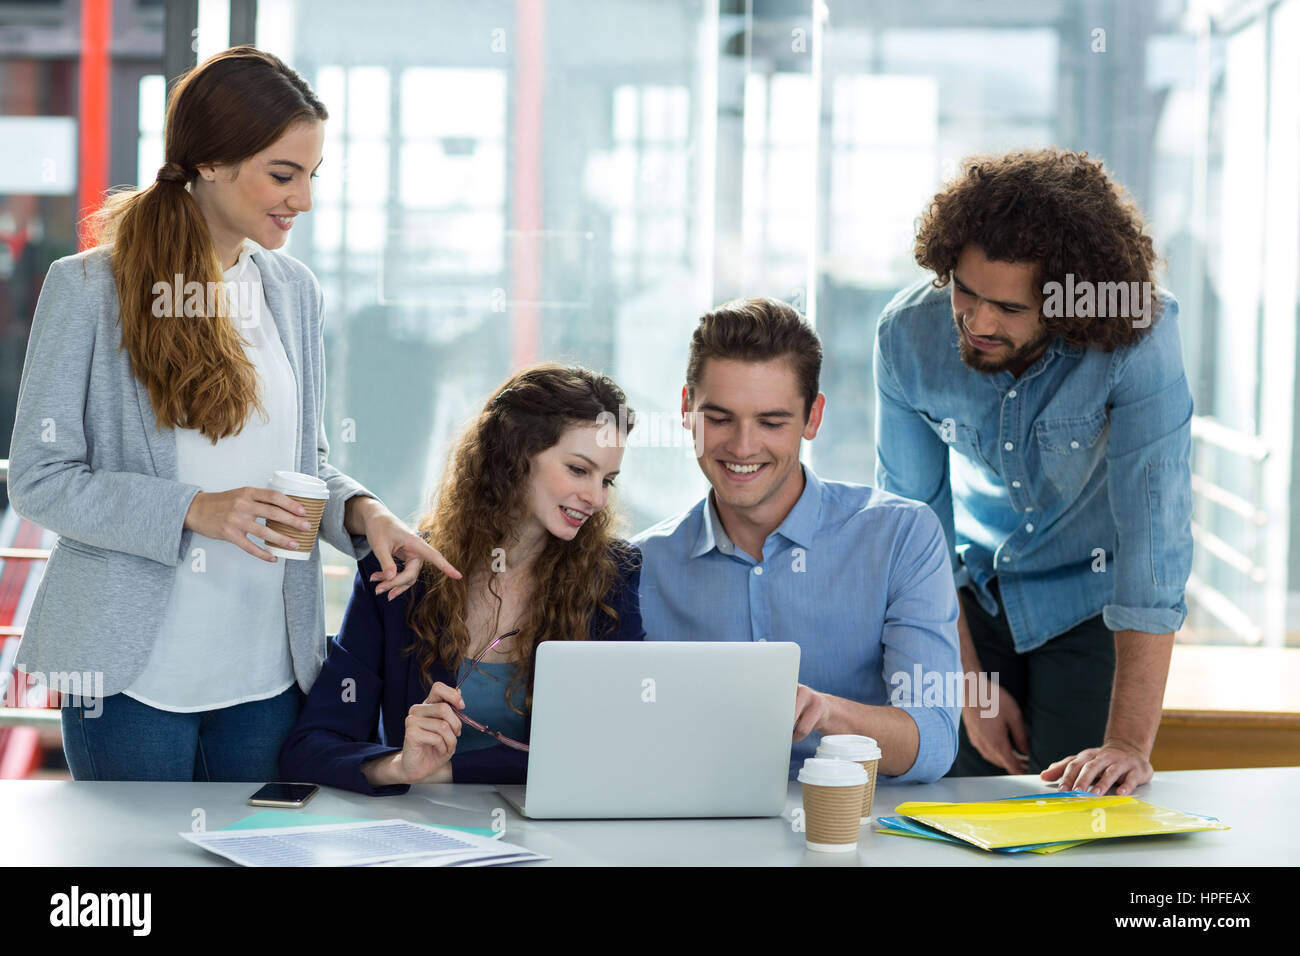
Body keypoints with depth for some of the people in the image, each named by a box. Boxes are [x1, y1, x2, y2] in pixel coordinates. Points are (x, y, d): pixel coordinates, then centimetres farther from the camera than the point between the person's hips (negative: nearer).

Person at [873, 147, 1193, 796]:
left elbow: (1152, 530, -34)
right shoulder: (908, 334, -21)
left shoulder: (1140, 334, -31)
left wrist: (1132, 743, -38)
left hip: (1090, 600, -2)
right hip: (974, 590, 2)